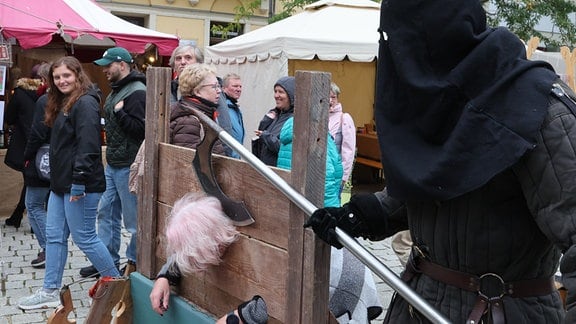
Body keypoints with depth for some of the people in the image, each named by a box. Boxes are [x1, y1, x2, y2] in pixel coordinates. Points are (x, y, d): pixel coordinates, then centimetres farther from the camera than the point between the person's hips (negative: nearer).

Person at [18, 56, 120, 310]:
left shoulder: (85, 103, -16)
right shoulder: (63, 103, 16)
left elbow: (87, 146, -24)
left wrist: (79, 182, -26)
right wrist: (57, 179, 18)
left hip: (81, 185, -10)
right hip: (61, 183, 10)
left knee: (83, 237, 0)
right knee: (54, 236, 11)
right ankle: (50, 291, 19)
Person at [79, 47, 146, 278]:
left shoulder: (137, 92, -16)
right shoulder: (117, 90, 15)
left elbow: (140, 128, -23)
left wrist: (119, 112, -23)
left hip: (128, 166, -10)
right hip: (113, 164, 10)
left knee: (134, 219, 1)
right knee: (107, 212, 14)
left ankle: (135, 262, 15)